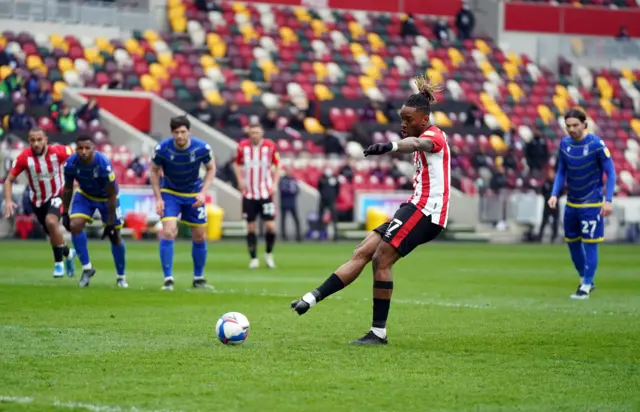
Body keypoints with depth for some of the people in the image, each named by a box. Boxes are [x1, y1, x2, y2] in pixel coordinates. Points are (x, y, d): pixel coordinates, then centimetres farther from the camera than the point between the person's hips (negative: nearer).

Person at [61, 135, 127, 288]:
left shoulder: (104, 164, -34)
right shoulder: (71, 164, -24)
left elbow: (112, 195, -25)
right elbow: (67, 189, -4)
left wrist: (110, 223, -23)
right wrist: (65, 213, -4)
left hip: (106, 198, -3)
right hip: (85, 195, 3)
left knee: (115, 238, 0)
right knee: (75, 226, -20)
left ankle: (121, 277, 22)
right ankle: (87, 268, -5)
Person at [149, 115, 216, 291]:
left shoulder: (202, 148, -19)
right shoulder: (162, 149, -21)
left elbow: (211, 169, -2)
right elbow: (153, 171, -5)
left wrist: (203, 192, -14)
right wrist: (158, 198, -11)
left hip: (194, 195, 2)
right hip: (170, 193, -2)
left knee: (199, 237, 5)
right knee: (168, 232, -19)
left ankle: (198, 278, 23)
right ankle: (168, 279, -12)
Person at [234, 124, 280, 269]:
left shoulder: (270, 146, -5)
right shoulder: (242, 146, -2)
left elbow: (277, 165, 6)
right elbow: (237, 164, 13)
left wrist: (274, 183, -3)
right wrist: (240, 180, -1)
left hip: (266, 193, -1)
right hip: (248, 194, 1)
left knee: (270, 226, -8)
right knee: (251, 227, 2)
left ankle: (269, 254, 16)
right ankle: (254, 258, 13)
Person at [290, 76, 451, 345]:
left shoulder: (433, 136, -11)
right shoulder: (427, 139, 21)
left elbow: (417, 144, -36)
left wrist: (390, 146, -56)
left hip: (424, 210, -10)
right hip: (418, 208, 10)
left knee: (381, 260, -13)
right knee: (362, 253, 2)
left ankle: (379, 332, -8)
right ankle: (313, 298, -3)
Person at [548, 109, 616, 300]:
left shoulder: (597, 144, -14)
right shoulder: (565, 144, 1)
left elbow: (610, 173, -10)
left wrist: (608, 200, -18)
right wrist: (555, 194, -1)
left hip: (592, 204, -5)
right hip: (571, 203, 5)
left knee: (590, 244, -5)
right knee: (572, 243, 11)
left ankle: (586, 287, 4)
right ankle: (585, 280, 29)